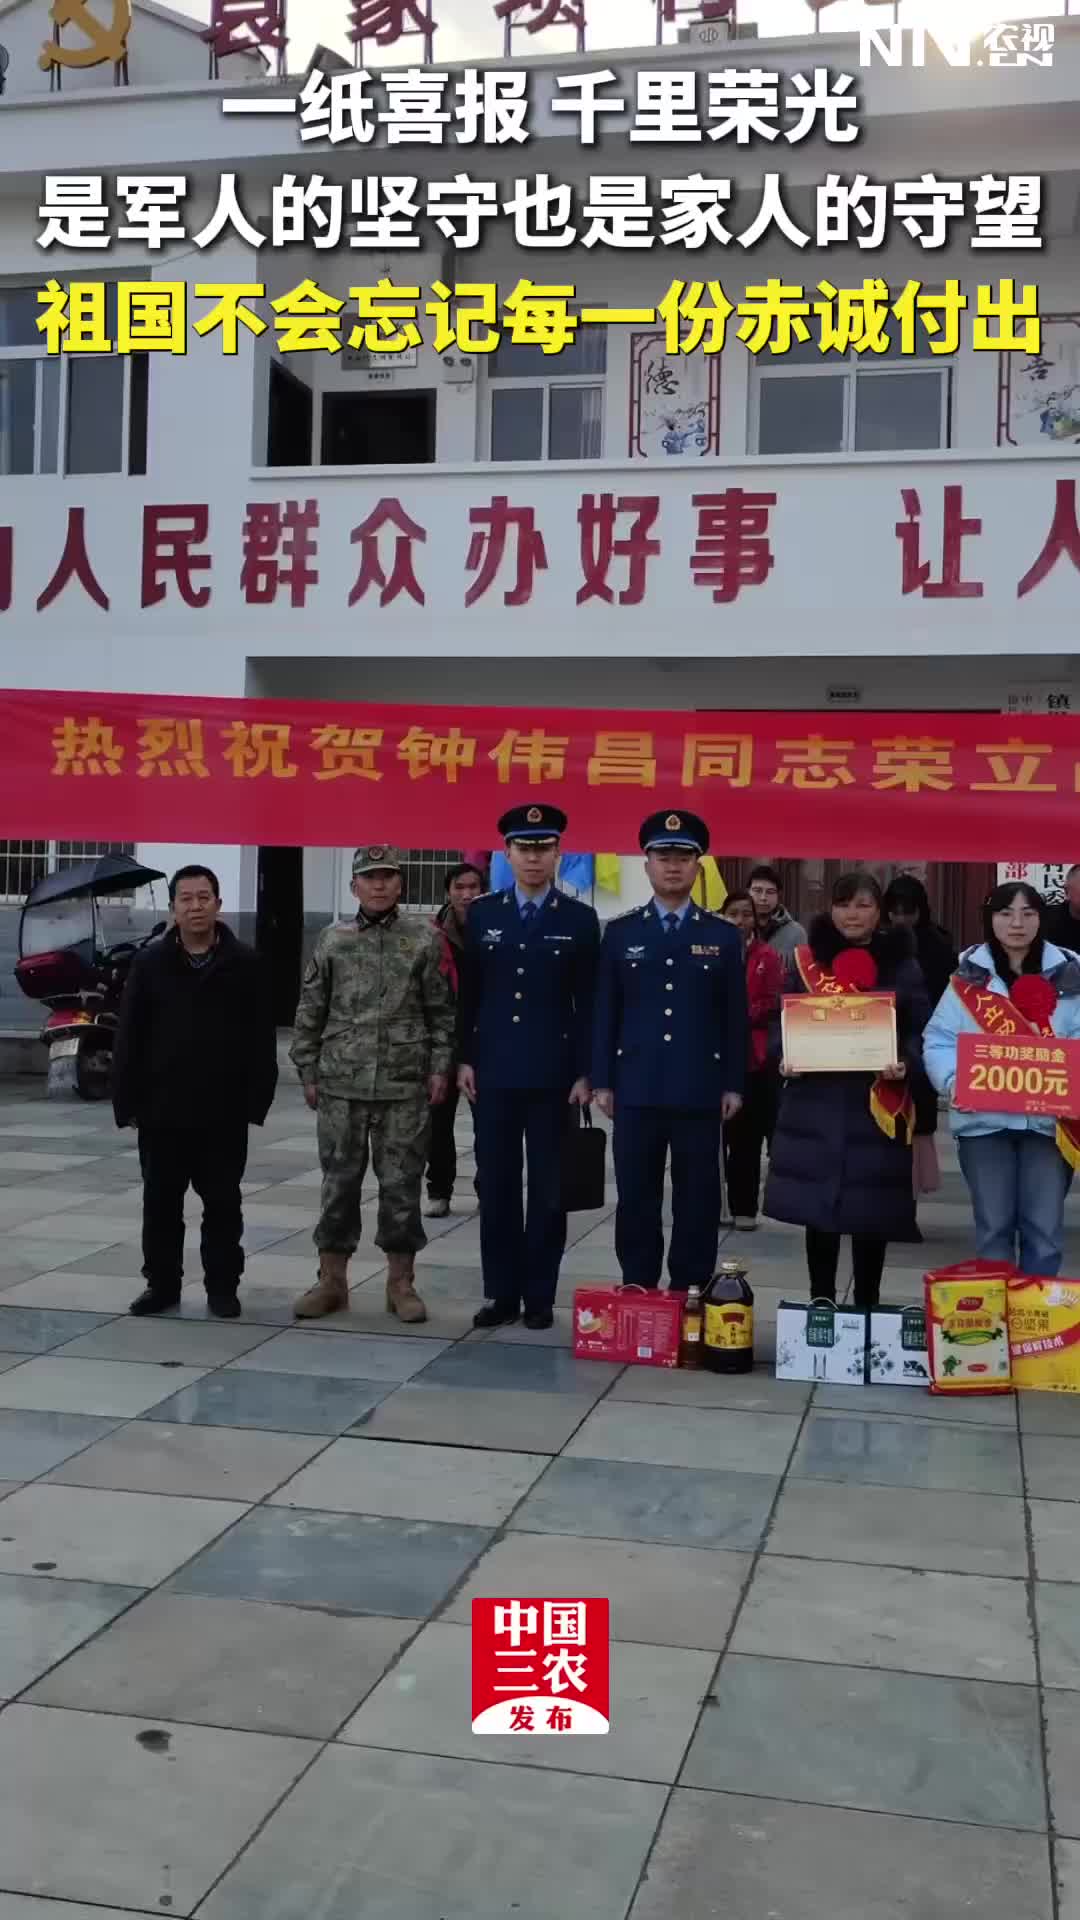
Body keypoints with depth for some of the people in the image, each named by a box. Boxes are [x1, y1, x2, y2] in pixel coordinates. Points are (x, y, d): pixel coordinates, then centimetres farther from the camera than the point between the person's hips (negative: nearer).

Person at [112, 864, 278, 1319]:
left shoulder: (245, 964, -1)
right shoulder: (150, 963, 2)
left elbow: (261, 1040, -1)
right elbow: (129, 1038, 2)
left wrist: (257, 1101, -7)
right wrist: (127, 1101, -3)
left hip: (224, 1111, -1)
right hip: (161, 1109, 1)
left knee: (222, 1202, 8)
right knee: (160, 1201, 10)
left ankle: (222, 1286, 19)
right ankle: (162, 1283, 23)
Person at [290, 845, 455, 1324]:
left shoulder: (424, 938, 3)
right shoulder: (332, 939, 5)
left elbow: (441, 1010, 5)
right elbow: (310, 1012, 9)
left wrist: (439, 1067, -2)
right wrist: (308, 1072, 5)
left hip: (405, 1086, -1)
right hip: (341, 1084, 1)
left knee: (401, 1184, 4)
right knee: (339, 1181, 7)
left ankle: (401, 1282, 15)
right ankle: (331, 1279, 18)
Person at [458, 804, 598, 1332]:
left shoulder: (580, 920, 1)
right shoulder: (481, 914, 6)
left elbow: (588, 1003, 0)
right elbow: (468, 993, 8)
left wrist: (584, 1072, -5)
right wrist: (465, 1058, 2)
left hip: (552, 1075, -2)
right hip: (492, 1071, 2)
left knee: (547, 1189, 4)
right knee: (495, 1185, 6)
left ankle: (540, 1295, 13)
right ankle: (501, 1292, 16)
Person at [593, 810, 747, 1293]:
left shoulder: (723, 936, 6)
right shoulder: (620, 932, 7)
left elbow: (735, 1017, 5)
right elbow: (606, 1012, 6)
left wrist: (734, 1084, 0)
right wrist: (602, 1080, 1)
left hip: (700, 1090, 0)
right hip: (636, 1088, 0)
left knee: (697, 1199, 4)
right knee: (636, 1197, 5)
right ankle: (636, 1292, 16)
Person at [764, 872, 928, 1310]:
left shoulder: (902, 964, 4)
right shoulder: (806, 959, 6)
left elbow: (920, 1030, 2)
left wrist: (906, 1064, -17)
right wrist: (784, 1057, -10)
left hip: (878, 1105, -1)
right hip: (815, 1103, 1)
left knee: (873, 1211, 4)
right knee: (816, 1208, 4)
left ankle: (866, 1309, 17)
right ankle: (820, 1306, 16)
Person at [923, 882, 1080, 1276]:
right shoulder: (970, 974, 2)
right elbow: (938, 1040, -1)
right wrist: (954, 1081, -18)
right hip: (984, 1118, 0)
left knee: (1044, 1228, 6)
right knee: (993, 1226, 10)